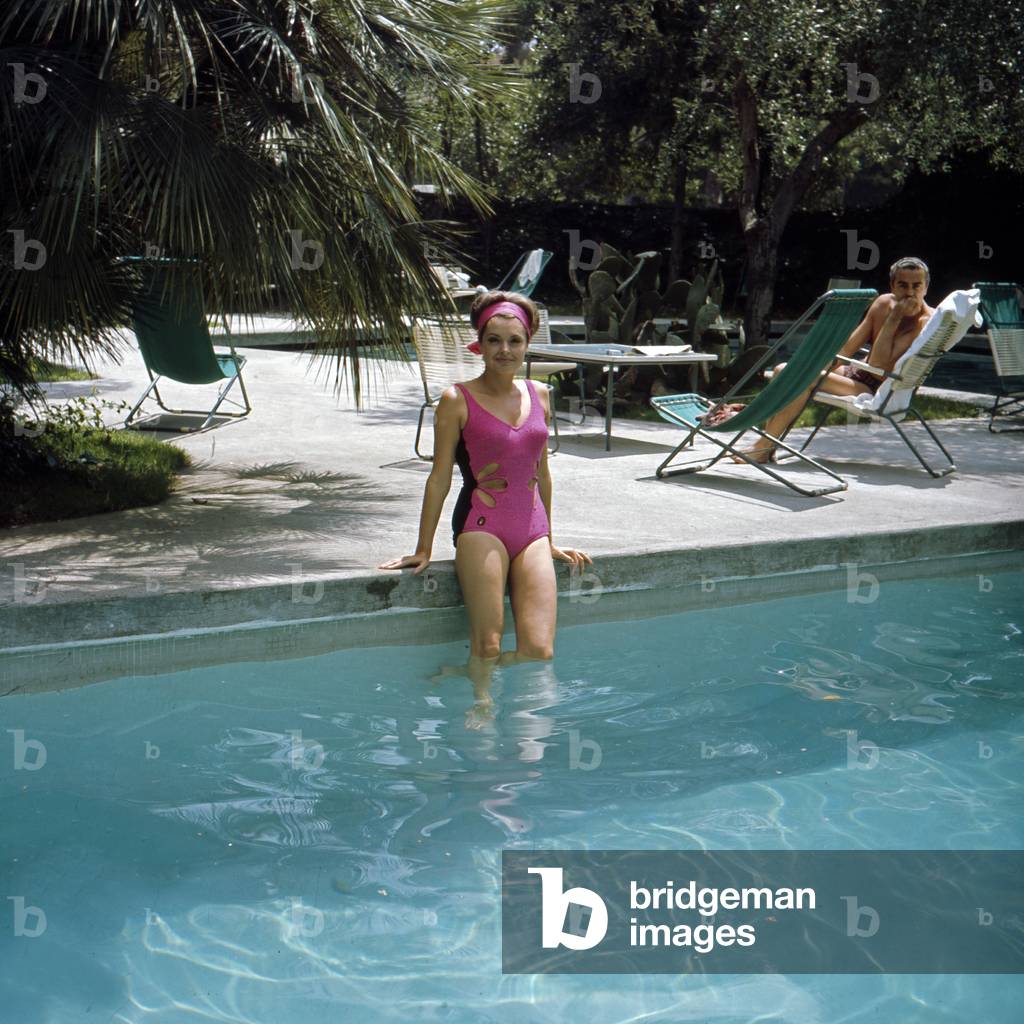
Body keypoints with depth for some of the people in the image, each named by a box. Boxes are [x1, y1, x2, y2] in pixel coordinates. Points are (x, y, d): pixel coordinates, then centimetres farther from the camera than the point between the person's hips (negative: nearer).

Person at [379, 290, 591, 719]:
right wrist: (423, 549, 2)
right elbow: (440, 478, 0)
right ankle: (481, 707, 15)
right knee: (488, 648, -15)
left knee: (540, 651, -8)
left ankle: (454, 675, 15)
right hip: (481, 526, -5)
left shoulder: (539, 396, 11)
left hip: (532, 529, 5)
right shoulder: (458, 401, -3)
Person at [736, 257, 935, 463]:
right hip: (856, 374, 9)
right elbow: (850, 346, 12)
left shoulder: (925, 321, -16)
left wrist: (895, 318, -23)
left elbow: (880, 364, -25)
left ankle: (763, 448, -19)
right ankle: (767, 445, -7)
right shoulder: (884, 303, 7)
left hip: (879, 392, -9)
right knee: (783, 370, 1)